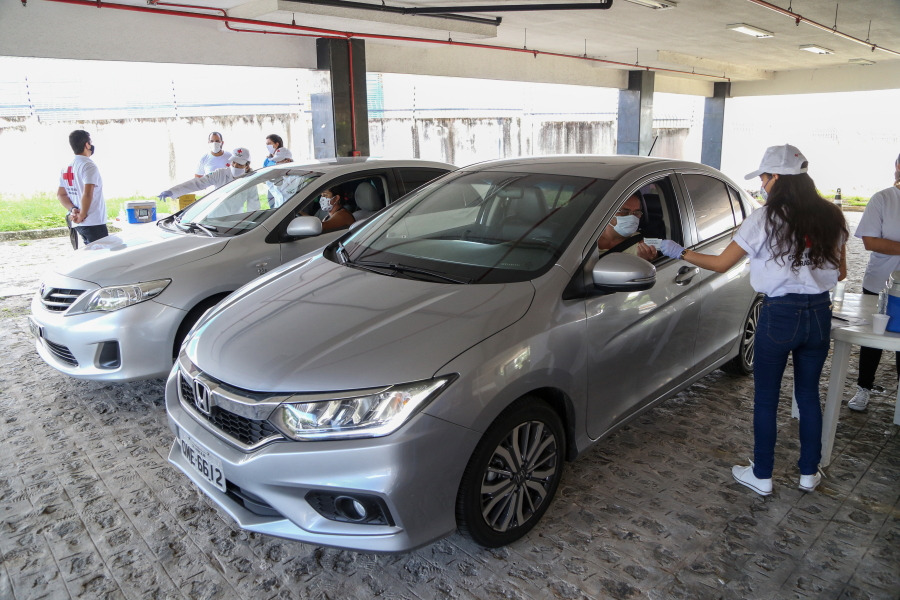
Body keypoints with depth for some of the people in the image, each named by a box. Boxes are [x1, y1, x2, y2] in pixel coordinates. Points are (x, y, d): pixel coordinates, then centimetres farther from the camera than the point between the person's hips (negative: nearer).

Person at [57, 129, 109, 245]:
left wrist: (72, 209, -1)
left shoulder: (66, 168, 14)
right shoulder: (89, 166, -13)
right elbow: (87, 194, -24)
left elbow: (60, 194, 13)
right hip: (94, 223, -9)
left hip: (78, 224, 9)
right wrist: (82, 216, -18)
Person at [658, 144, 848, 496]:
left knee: (765, 399, 8)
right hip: (820, 315, 5)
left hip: (780, 316, -5)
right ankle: (809, 473, 30)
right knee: (809, 395, 18)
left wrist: (679, 253, 3)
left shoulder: (765, 219, -12)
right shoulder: (831, 218, 3)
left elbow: (721, 264, -8)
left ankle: (761, 476, 19)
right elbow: (840, 273, 10)